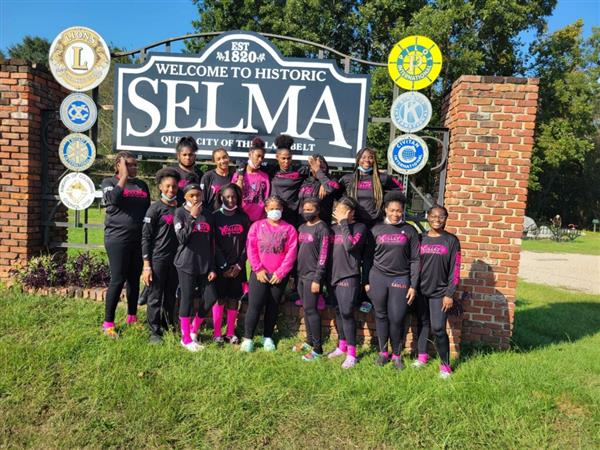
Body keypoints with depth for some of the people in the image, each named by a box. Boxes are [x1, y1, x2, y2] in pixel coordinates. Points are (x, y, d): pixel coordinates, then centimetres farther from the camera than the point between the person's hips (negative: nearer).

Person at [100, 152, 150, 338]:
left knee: (134, 279, 11)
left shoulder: (142, 185, 15)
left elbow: (148, 210, 20)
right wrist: (124, 177, -12)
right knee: (118, 279, -5)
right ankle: (108, 323, 6)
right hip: (118, 239, -5)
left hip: (139, 239, 5)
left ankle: (132, 317, 23)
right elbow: (114, 199, -19)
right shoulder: (109, 182, 3)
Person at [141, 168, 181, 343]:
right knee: (155, 297, 4)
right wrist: (147, 265, -10)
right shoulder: (155, 209, -5)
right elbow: (146, 237, -7)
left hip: (175, 259, 5)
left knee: (171, 296, 13)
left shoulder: (180, 208, 8)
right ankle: (155, 332, 16)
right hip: (157, 259, -4)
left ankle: (168, 327, 28)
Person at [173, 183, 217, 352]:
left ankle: (194, 329, 25)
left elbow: (211, 243, 9)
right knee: (187, 298, 2)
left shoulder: (208, 215, 8)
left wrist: (212, 267, 5)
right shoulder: (180, 213, -2)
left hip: (205, 264, 4)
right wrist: (192, 217, -18)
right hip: (186, 264, -4)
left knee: (210, 297, 1)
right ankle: (186, 338, 15)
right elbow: (182, 238, -14)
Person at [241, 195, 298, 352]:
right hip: (259, 273, -1)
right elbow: (251, 249, -2)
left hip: (279, 276, 1)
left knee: (273, 306, 9)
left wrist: (281, 272, -10)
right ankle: (247, 338, 7)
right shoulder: (257, 226, 4)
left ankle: (268, 337, 22)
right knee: (255, 305, -4)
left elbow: (291, 252, -4)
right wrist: (258, 269, -10)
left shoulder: (289, 229, 2)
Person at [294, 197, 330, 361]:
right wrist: (296, 273, 13)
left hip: (313, 275, -7)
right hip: (301, 274, 7)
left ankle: (317, 348, 2)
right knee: (306, 309, 12)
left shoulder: (322, 228, -9)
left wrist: (317, 279, -17)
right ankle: (309, 341, 25)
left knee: (310, 309, -6)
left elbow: (323, 255, -13)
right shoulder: (302, 227, 13)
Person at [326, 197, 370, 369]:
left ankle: (351, 353, 2)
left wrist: (344, 224, -15)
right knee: (338, 312, 14)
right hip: (333, 275, 6)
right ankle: (342, 346, 28)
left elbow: (350, 245, -21)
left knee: (347, 313, -7)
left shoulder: (360, 227, -5)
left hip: (349, 276, -6)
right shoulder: (333, 228, 11)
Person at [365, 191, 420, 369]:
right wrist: (366, 281, 5)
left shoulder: (409, 231, 3)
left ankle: (397, 354, 20)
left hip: (400, 279, -1)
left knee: (397, 318, 0)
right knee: (381, 316, 9)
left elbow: (415, 260, 2)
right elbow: (368, 257, 8)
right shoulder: (376, 229, 4)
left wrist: (413, 286, -2)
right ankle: (383, 352, 25)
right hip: (378, 277, 1)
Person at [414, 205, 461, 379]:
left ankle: (445, 364, 10)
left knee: (438, 328, -6)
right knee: (422, 323, 13)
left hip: (440, 292, -3)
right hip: (421, 290, 3)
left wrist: (449, 294, -9)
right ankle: (422, 356, 30)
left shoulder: (451, 240, -3)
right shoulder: (421, 239, 4)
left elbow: (455, 270, -5)